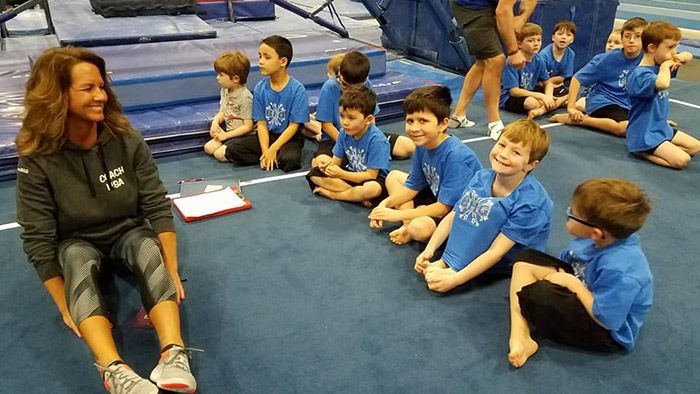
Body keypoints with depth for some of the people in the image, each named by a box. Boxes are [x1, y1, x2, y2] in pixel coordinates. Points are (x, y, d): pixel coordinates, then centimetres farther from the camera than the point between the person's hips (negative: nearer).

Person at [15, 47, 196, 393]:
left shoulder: (126, 141, -14)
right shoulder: (37, 160, -18)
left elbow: (157, 206, -13)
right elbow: (38, 240, -16)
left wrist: (172, 271, -20)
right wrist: (66, 310, -18)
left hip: (128, 232, 1)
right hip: (76, 243, -1)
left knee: (150, 252, -33)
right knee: (77, 260, -35)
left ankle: (174, 356, -48)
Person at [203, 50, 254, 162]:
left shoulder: (245, 97, -21)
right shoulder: (225, 91, 3)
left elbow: (248, 126, -21)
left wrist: (226, 135, -18)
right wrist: (215, 122, -9)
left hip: (243, 136, -8)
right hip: (229, 132, 9)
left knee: (220, 154, -19)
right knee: (208, 148, -2)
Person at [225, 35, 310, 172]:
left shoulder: (297, 89, -16)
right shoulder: (260, 88, -3)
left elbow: (293, 126, -15)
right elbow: (261, 123, -3)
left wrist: (272, 150, -19)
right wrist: (265, 151, -17)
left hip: (289, 137, -4)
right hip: (267, 135, 4)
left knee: (289, 160, -35)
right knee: (232, 150, -13)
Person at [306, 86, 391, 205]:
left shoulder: (376, 139, -24)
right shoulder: (344, 133, -6)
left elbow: (371, 175, -22)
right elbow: (337, 159, 2)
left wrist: (341, 174, -26)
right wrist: (329, 164, -23)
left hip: (375, 178, -6)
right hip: (350, 172, 7)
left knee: (373, 189, -41)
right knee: (315, 174, -8)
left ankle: (332, 194, -16)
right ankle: (358, 194, -17)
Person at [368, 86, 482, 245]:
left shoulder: (456, 156, -30)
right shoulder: (422, 145, -7)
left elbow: (444, 207, -26)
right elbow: (412, 186, 5)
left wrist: (398, 214, -23)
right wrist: (384, 204, -11)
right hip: (438, 198, 8)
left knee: (420, 228, -35)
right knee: (394, 176, 8)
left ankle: (410, 229, 1)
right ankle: (408, 226, -5)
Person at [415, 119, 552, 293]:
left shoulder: (531, 202, -28)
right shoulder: (481, 178, -10)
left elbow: (496, 252, -29)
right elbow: (452, 216, -5)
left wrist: (455, 280, -33)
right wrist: (429, 251, -17)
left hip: (513, 261, -6)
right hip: (480, 246, 6)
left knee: (490, 207, -32)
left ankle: (452, 269, -23)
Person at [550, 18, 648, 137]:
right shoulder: (607, 59, -10)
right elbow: (577, 78, -10)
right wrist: (571, 107, -15)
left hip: (626, 107, 6)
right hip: (602, 102, -6)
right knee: (628, 128, -30)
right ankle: (577, 119, -19)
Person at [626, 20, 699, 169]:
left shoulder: (659, 65, 3)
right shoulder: (640, 75, -25)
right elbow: (663, 84, -46)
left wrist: (681, 57, -6)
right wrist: (665, 66, -24)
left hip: (662, 128, 10)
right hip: (644, 135, -10)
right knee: (682, 160, -19)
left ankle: (650, 150, 9)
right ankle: (642, 151, -4)